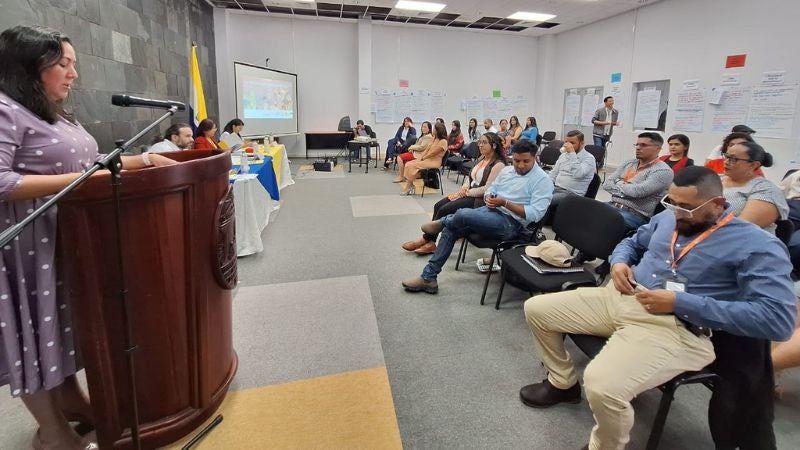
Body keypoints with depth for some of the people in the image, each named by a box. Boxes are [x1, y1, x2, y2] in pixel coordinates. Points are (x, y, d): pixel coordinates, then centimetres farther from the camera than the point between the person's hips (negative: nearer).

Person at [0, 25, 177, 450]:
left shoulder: (59, 116, 13)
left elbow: (86, 163, 18)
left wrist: (142, 160, 10)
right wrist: (76, 180, -26)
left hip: (70, 237, 9)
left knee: (62, 323, 18)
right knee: (36, 332, 4)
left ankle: (72, 402, 35)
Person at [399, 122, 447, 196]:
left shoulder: (443, 141, -14)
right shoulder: (435, 138, 13)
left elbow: (432, 153, -17)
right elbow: (427, 149, 10)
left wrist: (422, 158, -8)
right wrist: (420, 157, -2)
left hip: (435, 162, -9)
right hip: (428, 159, 9)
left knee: (412, 166, -23)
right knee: (408, 164, -10)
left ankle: (409, 188, -10)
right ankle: (410, 187, -15)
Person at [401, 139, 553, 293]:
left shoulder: (543, 180, -8)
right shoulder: (507, 171, 13)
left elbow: (535, 214, -16)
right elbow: (490, 190, 20)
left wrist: (505, 203, -21)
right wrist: (488, 198, -5)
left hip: (511, 223, -7)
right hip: (491, 211, 8)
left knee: (462, 215, -28)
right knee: (450, 230, -10)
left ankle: (441, 223, 9)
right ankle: (428, 278, -6)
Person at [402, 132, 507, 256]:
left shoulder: (498, 165, -14)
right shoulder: (481, 158, 13)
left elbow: (488, 189, -20)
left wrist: (467, 192, -15)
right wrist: (463, 188, -3)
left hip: (479, 199, -9)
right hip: (468, 193, 9)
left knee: (444, 210, -19)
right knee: (438, 205, -8)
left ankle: (425, 240, -5)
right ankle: (430, 242, -10)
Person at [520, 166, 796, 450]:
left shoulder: (757, 246, -8)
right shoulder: (666, 219, 11)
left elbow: (779, 319, -17)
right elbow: (631, 243, 28)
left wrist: (680, 302, -21)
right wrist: (619, 262, 2)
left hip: (676, 327, -7)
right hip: (620, 298, 8)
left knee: (602, 385, -34)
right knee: (536, 309, 3)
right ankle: (563, 384, 26)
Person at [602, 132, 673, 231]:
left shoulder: (663, 171, -6)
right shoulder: (628, 163, 16)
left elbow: (637, 191, -18)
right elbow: (607, 184, 8)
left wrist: (618, 183, -1)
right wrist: (626, 188, -9)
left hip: (636, 214, -7)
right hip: (612, 205, 7)